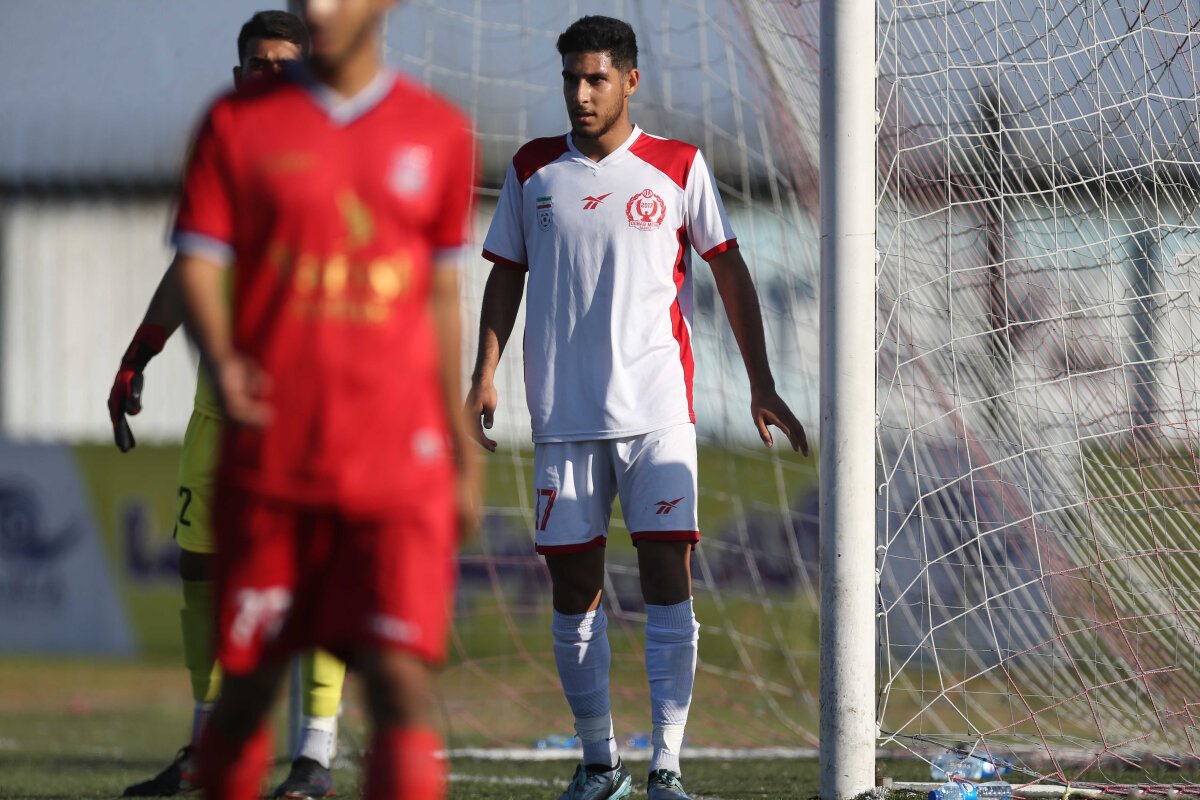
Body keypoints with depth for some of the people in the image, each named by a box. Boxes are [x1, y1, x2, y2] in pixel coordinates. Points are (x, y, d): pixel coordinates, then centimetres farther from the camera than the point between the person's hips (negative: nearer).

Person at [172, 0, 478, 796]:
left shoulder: (441, 134, 7)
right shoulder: (239, 124, 3)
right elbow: (197, 266, -1)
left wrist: (462, 447, 17)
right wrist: (220, 362, -22)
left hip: (401, 468, 0)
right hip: (270, 462, 0)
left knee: (403, 682, -13)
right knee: (248, 688, 6)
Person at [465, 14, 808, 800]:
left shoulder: (678, 167, 1)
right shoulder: (532, 170, 8)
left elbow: (729, 272, 6)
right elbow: (507, 274, 15)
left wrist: (761, 384, 3)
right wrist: (486, 373, 4)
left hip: (657, 409, -2)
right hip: (563, 412, 2)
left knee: (668, 578, -10)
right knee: (573, 588, 3)